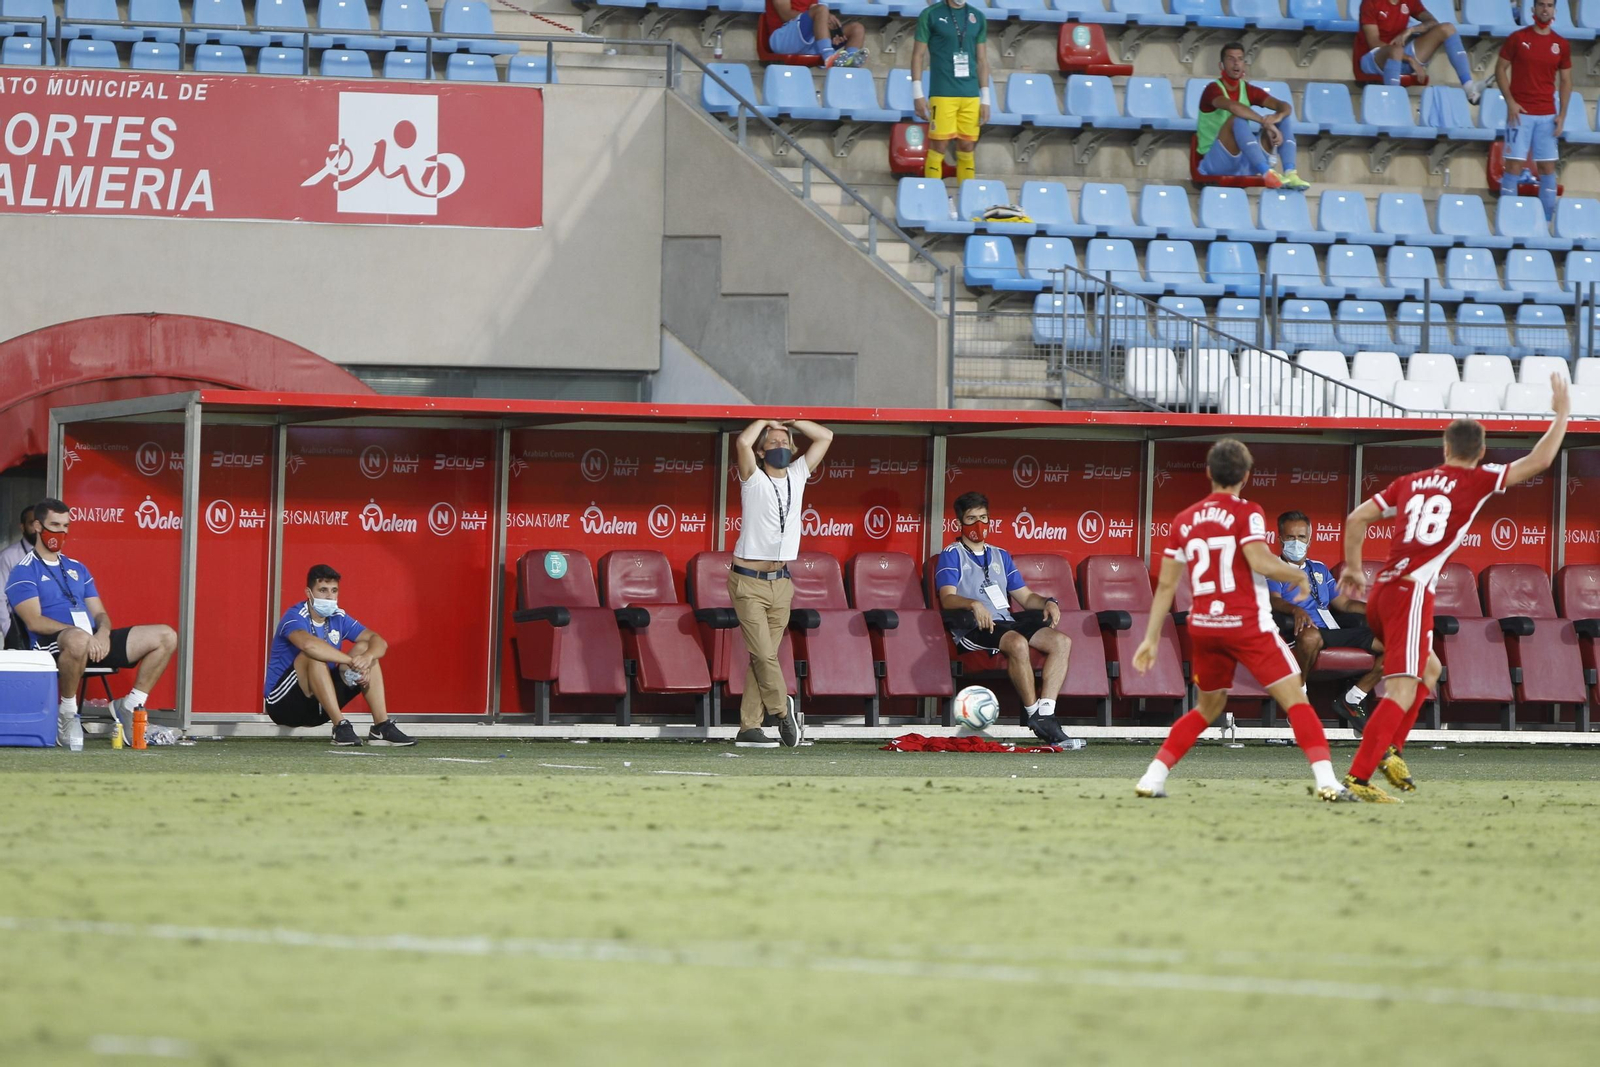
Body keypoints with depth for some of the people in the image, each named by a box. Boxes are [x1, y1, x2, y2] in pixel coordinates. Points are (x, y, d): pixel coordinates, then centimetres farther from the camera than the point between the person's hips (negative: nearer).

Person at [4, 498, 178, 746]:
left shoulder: (77, 568, 25)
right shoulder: (24, 572, 2)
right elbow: (34, 621, -12)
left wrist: (103, 632, -6)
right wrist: (77, 631, -24)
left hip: (95, 641, 7)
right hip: (51, 644, -7)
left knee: (165, 637, -2)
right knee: (79, 640, -46)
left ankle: (129, 707, 1)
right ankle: (67, 714, -25)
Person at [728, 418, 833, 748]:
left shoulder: (797, 475, 10)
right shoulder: (754, 479, -4)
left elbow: (825, 436, 12)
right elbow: (742, 443, -23)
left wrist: (791, 422, 6)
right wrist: (764, 422, -5)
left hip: (781, 583, 5)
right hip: (748, 581, -5)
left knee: (763, 656, 2)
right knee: (763, 653, -13)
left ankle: (749, 727, 2)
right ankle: (782, 711, -2)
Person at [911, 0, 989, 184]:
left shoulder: (977, 17, 12)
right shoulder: (931, 15, 1)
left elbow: (982, 60, 15)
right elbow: (918, 54, 1)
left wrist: (985, 99, 10)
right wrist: (917, 93, -6)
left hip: (970, 95, 4)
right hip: (942, 93, -4)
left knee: (967, 148, 4)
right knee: (938, 147, -6)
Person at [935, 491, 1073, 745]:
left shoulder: (1001, 556, 28)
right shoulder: (951, 555, 8)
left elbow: (1024, 596, 26)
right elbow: (948, 598, -8)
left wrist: (1048, 602, 3)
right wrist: (974, 604, -29)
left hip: (1006, 623, 7)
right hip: (972, 629, -7)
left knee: (1061, 641, -17)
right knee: (1017, 643, -37)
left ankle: (1045, 713, -28)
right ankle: (1033, 713, -29)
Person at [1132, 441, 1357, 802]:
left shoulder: (1183, 521, 10)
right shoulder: (1246, 513, -5)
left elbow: (1166, 585, 12)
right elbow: (1260, 561, -21)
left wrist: (1151, 639, 15)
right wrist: (1299, 576, -3)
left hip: (1203, 625, 5)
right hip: (1247, 624, -5)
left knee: (1208, 708, 23)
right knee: (1296, 701, -4)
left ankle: (1152, 778, 15)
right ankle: (1326, 779, -18)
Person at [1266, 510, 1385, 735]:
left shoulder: (1319, 569, 29)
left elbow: (1343, 603, 29)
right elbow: (1273, 600, -13)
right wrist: (1295, 610, -36)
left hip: (1335, 632, 7)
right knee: (1311, 636, -45)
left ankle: (1352, 700, 1)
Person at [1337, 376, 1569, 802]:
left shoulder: (1411, 482, 15)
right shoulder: (1476, 481, 0)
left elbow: (1356, 519, 16)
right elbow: (1538, 462, -2)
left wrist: (1353, 568, 28)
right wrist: (1562, 415, 10)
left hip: (1382, 591, 7)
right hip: (1411, 594, -7)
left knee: (1429, 669, 28)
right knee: (1402, 691, -11)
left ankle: (1391, 750, 16)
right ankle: (1358, 778, -21)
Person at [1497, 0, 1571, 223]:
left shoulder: (1561, 45, 6)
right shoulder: (1518, 38, -1)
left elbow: (1566, 81, 11)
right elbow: (1501, 69, 2)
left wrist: (1562, 114, 1)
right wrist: (1510, 101, -10)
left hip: (1547, 115, 3)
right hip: (1520, 112, -3)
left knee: (1547, 167, 2)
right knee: (1514, 165, -5)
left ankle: (1547, 221, 7)